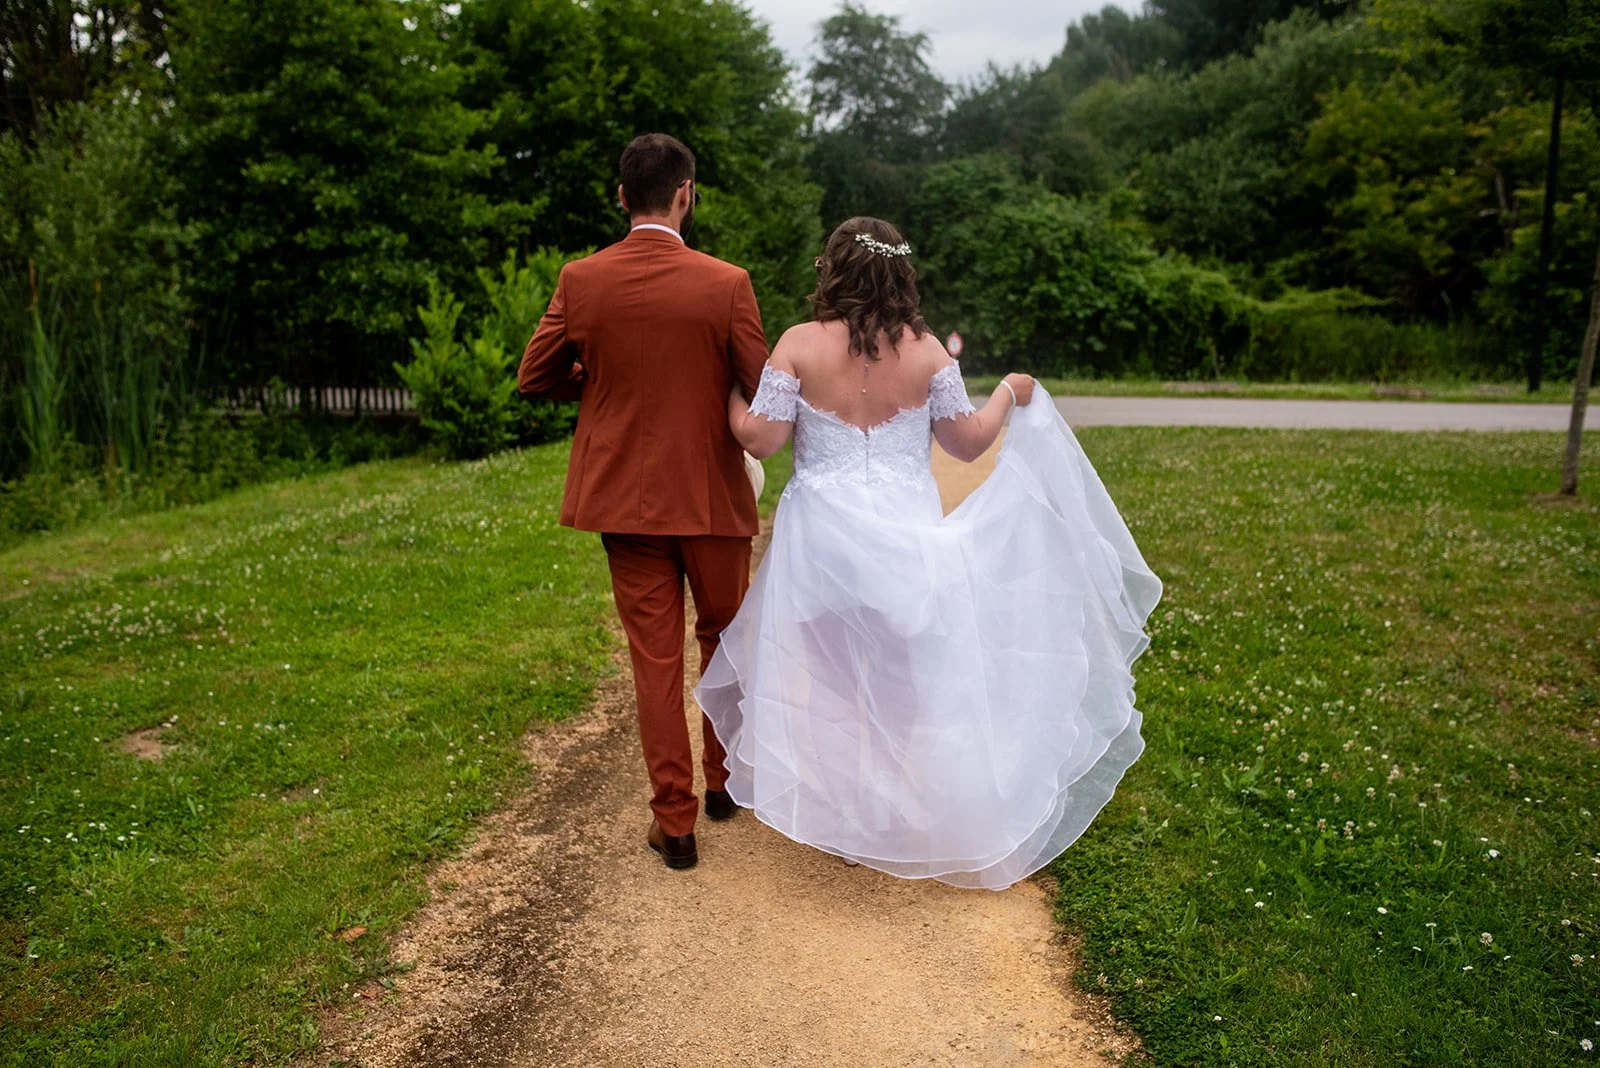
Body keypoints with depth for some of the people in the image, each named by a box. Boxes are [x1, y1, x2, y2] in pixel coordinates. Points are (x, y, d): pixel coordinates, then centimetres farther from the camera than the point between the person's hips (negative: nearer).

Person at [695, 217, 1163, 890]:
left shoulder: (799, 345, -8)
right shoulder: (926, 350, -3)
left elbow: (761, 439, -9)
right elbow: (968, 442, 3)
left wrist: (730, 395, 11)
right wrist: (1010, 397, 21)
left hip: (824, 539, -1)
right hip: (906, 539, 1)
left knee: (833, 682, 15)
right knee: (908, 681, 16)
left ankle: (844, 821, 27)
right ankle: (913, 818, 30)